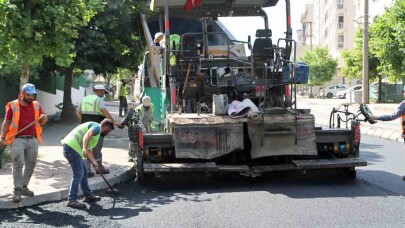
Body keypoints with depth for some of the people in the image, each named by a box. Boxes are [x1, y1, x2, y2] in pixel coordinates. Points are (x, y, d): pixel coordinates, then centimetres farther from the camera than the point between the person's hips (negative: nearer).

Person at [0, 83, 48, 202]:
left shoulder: (36, 105, 9)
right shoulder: (13, 106, -1)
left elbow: (41, 122, 17)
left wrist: (44, 119, -7)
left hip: (32, 139, 4)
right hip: (18, 139, -4)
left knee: (31, 164, 8)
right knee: (18, 164, -9)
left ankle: (24, 186, 22)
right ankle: (17, 190, -6)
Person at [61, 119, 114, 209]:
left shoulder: (96, 133, 27)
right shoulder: (97, 127, -2)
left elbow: (88, 150, 28)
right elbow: (87, 135, -23)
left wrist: (94, 163, 21)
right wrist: (84, 148, -37)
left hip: (69, 147, 11)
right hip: (72, 147, -11)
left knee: (83, 171, 19)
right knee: (78, 174, -10)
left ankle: (88, 195, 29)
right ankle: (72, 200, -10)